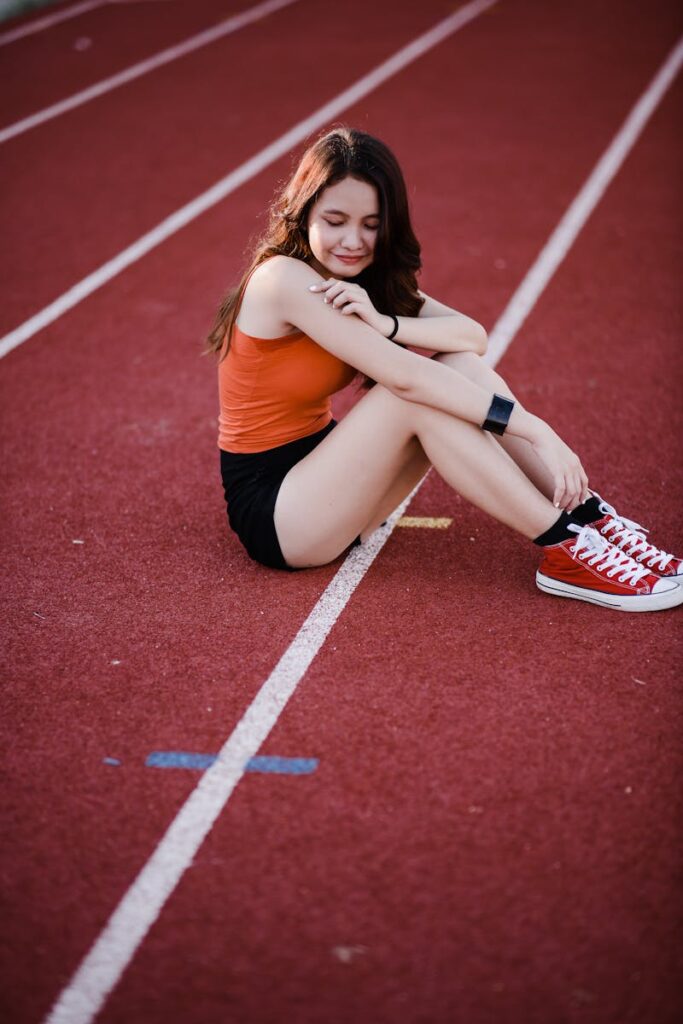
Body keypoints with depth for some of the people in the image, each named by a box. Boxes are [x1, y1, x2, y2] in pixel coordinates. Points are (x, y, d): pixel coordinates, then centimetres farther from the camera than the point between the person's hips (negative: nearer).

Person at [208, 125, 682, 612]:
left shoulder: (372, 278, 5)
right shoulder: (285, 278, -21)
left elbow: (475, 335, -9)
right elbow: (402, 376, -29)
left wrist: (386, 324, -28)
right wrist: (537, 432, -31)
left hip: (317, 476, 7)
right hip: (269, 513, -7)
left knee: (461, 367, -13)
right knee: (418, 394, -27)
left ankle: (590, 518, -15)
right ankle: (566, 550, -24)